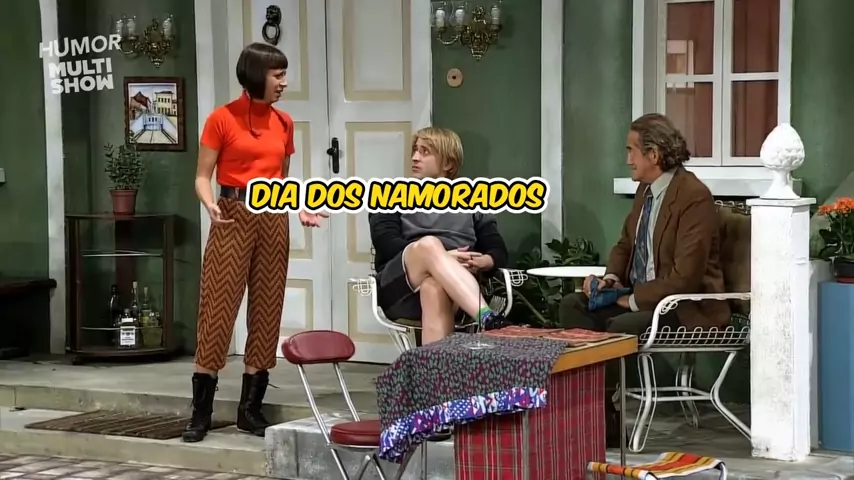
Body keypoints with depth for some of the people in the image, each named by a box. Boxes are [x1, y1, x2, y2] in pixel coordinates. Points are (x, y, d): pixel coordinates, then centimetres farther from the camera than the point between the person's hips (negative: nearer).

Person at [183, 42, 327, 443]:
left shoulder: (284, 123, 12)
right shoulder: (222, 119, -3)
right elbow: (203, 176, -3)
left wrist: (302, 209, 2)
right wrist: (210, 205, -22)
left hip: (273, 219, 5)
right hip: (234, 217, -5)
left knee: (267, 309, 5)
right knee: (218, 308, -7)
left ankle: (250, 409, 13)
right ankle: (201, 413, -2)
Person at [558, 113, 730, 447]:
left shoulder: (694, 196, -20)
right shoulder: (645, 189, 7)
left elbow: (685, 276, -24)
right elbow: (625, 244, 20)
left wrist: (634, 299, -19)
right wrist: (611, 278, 0)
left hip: (686, 307, -9)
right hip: (640, 296, 9)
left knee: (621, 327, -31)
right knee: (573, 306, -6)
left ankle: (606, 420, -13)